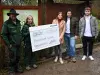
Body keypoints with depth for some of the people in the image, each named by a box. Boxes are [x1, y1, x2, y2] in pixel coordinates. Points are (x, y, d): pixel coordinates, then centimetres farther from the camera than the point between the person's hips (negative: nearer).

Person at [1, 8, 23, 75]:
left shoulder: (18, 22, 8)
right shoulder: (6, 23, -10)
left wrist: (20, 40, 11)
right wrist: (8, 44, -14)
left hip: (18, 44, 6)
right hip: (12, 45, -5)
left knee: (18, 57, 15)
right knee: (13, 58, 0)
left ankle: (17, 67, 33)